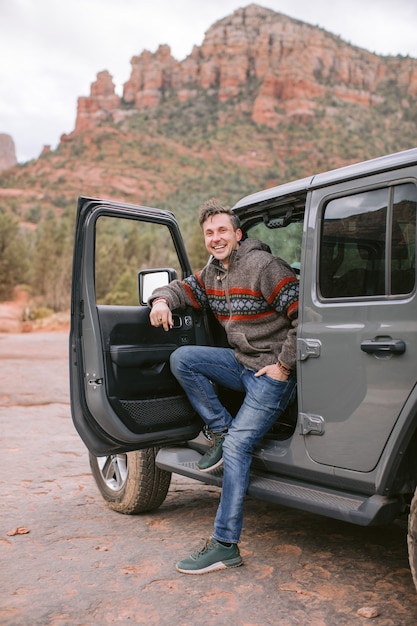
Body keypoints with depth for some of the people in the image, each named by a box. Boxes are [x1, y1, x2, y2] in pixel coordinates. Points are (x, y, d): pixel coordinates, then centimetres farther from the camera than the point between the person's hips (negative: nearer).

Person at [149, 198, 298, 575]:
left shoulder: (262, 266, -17)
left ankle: (226, 546, -7)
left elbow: (304, 317, -19)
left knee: (237, 445, -14)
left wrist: (284, 366, -17)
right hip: (241, 363, 8)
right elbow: (185, 288, 24)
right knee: (182, 358, -5)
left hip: (273, 372, -8)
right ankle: (220, 429, 5)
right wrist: (162, 300, -1)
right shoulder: (213, 272, 8)